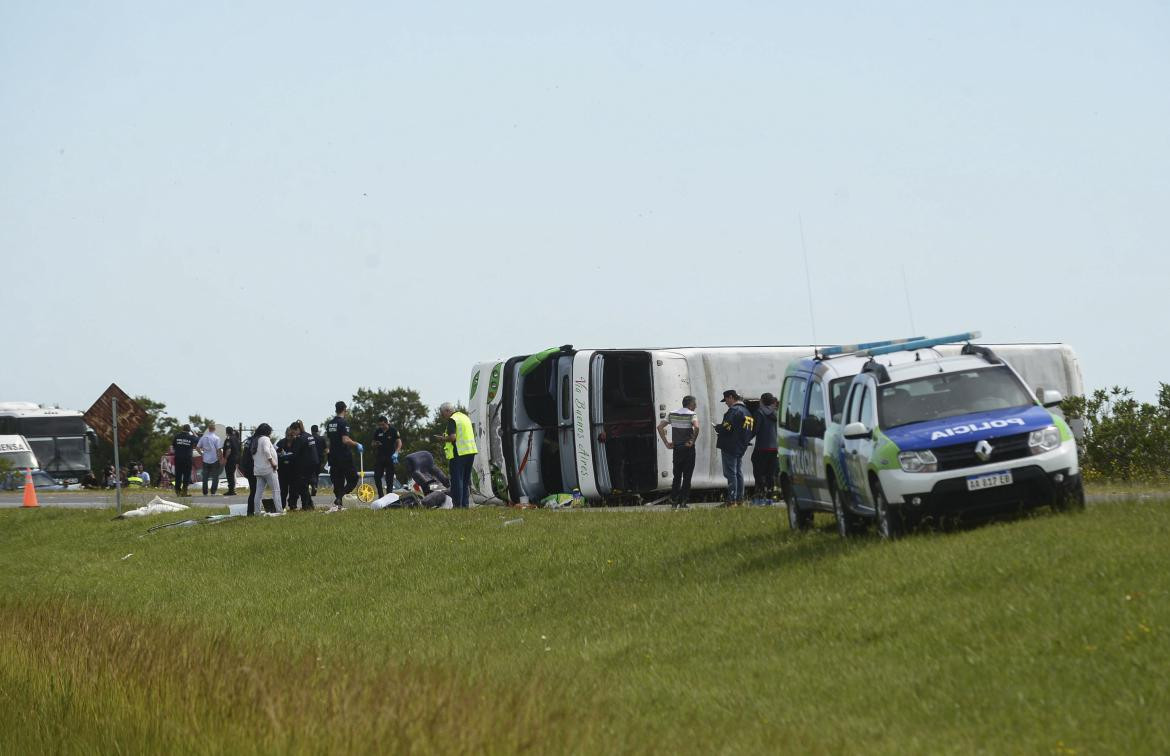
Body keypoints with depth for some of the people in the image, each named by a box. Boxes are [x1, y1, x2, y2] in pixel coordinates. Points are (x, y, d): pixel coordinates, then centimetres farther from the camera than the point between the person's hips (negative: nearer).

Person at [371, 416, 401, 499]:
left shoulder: (393, 430, -5)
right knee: (377, 476, -3)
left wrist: (396, 452, -26)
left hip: (390, 457, -3)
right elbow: (373, 443, 16)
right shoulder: (377, 431, 6)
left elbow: (399, 442, -10)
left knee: (389, 477, -1)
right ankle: (380, 496, 5)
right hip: (379, 457, 3)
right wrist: (375, 444, -10)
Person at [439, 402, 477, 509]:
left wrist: (444, 439, -3)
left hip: (459, 453, -8)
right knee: (466, 480, 14)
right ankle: (466, 503, 13)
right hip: (471, 451, 8)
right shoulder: (465, 417, 17)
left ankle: (458, 505, -6)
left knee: (457, 480, -4)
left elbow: (452, 437, -22)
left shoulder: (452, 420, -11)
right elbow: (473, 433, 24)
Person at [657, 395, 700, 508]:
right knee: (687, 477, 3)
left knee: (677, 476, 14)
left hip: (676, 448, 5)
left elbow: (660, 427, 5)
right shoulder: (691, 415, -8)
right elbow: (696, 427, -28)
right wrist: (692, 442, -17)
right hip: (688, 448, -5)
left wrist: (666, 442, 4)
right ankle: (682, 502, 0)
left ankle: (673, 500, 10)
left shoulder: (672, 414, 9)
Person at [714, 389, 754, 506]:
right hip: (741, 447, 9)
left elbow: (726, 427, -23)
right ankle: (740, 499, 16)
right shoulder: (746, 411, 15)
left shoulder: (734, 410, -15)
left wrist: (717, 428, -1)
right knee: (739, 473, 14)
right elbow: (750, 431, 17)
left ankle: (732, 500, -9)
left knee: (730, 473, -7)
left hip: (731, 447, -9)